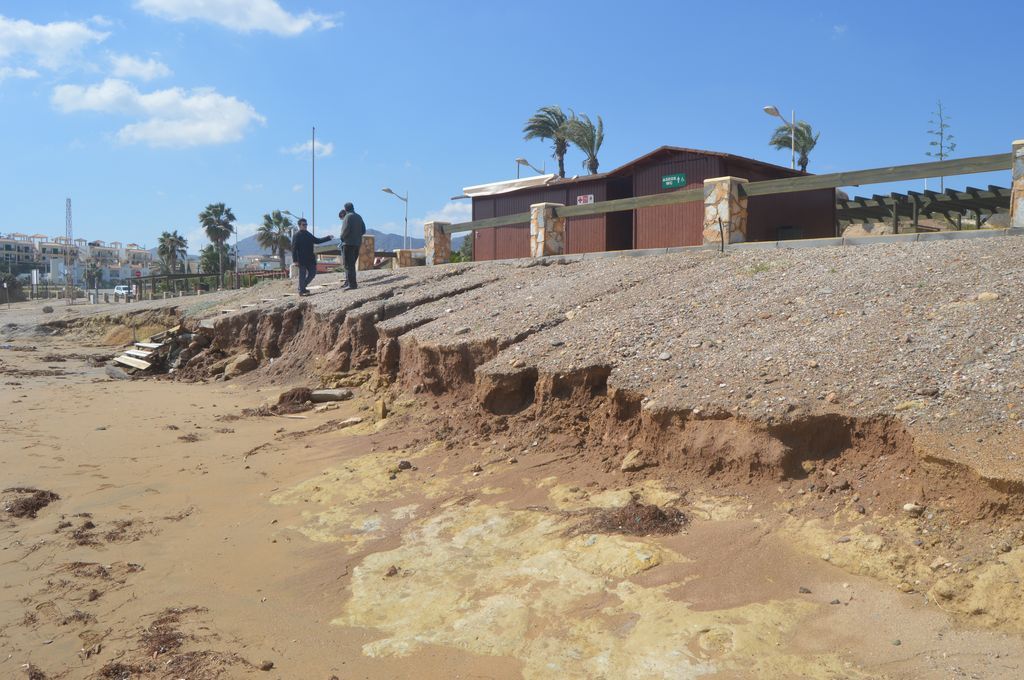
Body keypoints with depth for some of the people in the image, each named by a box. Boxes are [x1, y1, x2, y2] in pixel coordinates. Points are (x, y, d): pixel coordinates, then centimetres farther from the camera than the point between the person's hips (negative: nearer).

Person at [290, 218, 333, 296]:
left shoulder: (308, 234, 16)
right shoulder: (296, 235, -5)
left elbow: (317, 241, 25)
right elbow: (294, 248, -10)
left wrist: (328, 237, 18)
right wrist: (295, 260, -17)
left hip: (310, 259, 7)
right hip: (302, 260, -7)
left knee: (312, 272, 8)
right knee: (302, 274, -3)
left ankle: (302, 287, 22)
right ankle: (302, 290, 6)